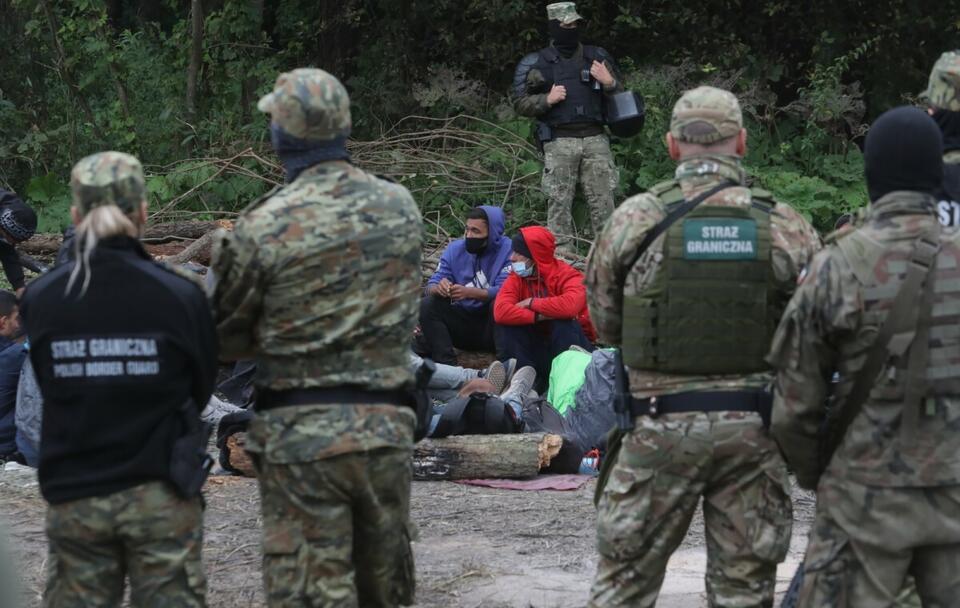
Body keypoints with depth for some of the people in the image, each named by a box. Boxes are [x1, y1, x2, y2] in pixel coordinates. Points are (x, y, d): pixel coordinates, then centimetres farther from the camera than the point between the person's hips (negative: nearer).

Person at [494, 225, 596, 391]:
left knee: (564, 323, -33)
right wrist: (540, 317, -32)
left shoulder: (567, 275, -16)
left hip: (569, 345, -4)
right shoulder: (517, 279, -5)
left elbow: (570, 306, -40)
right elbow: (500, 312, -25)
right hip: (535, 346, 4)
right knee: (505, 322, -20)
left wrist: (532, 303, -25)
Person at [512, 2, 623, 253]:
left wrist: (609, 83, -4)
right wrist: (547, 99, -11)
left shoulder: (598, 57, 12)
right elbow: (521, 103, 4)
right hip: (559, 143, -2)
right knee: (559, 203, -3)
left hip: (595, 139, 2)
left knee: (603, 201, 1)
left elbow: (621, 98, 17)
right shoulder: (536, 64, 4)